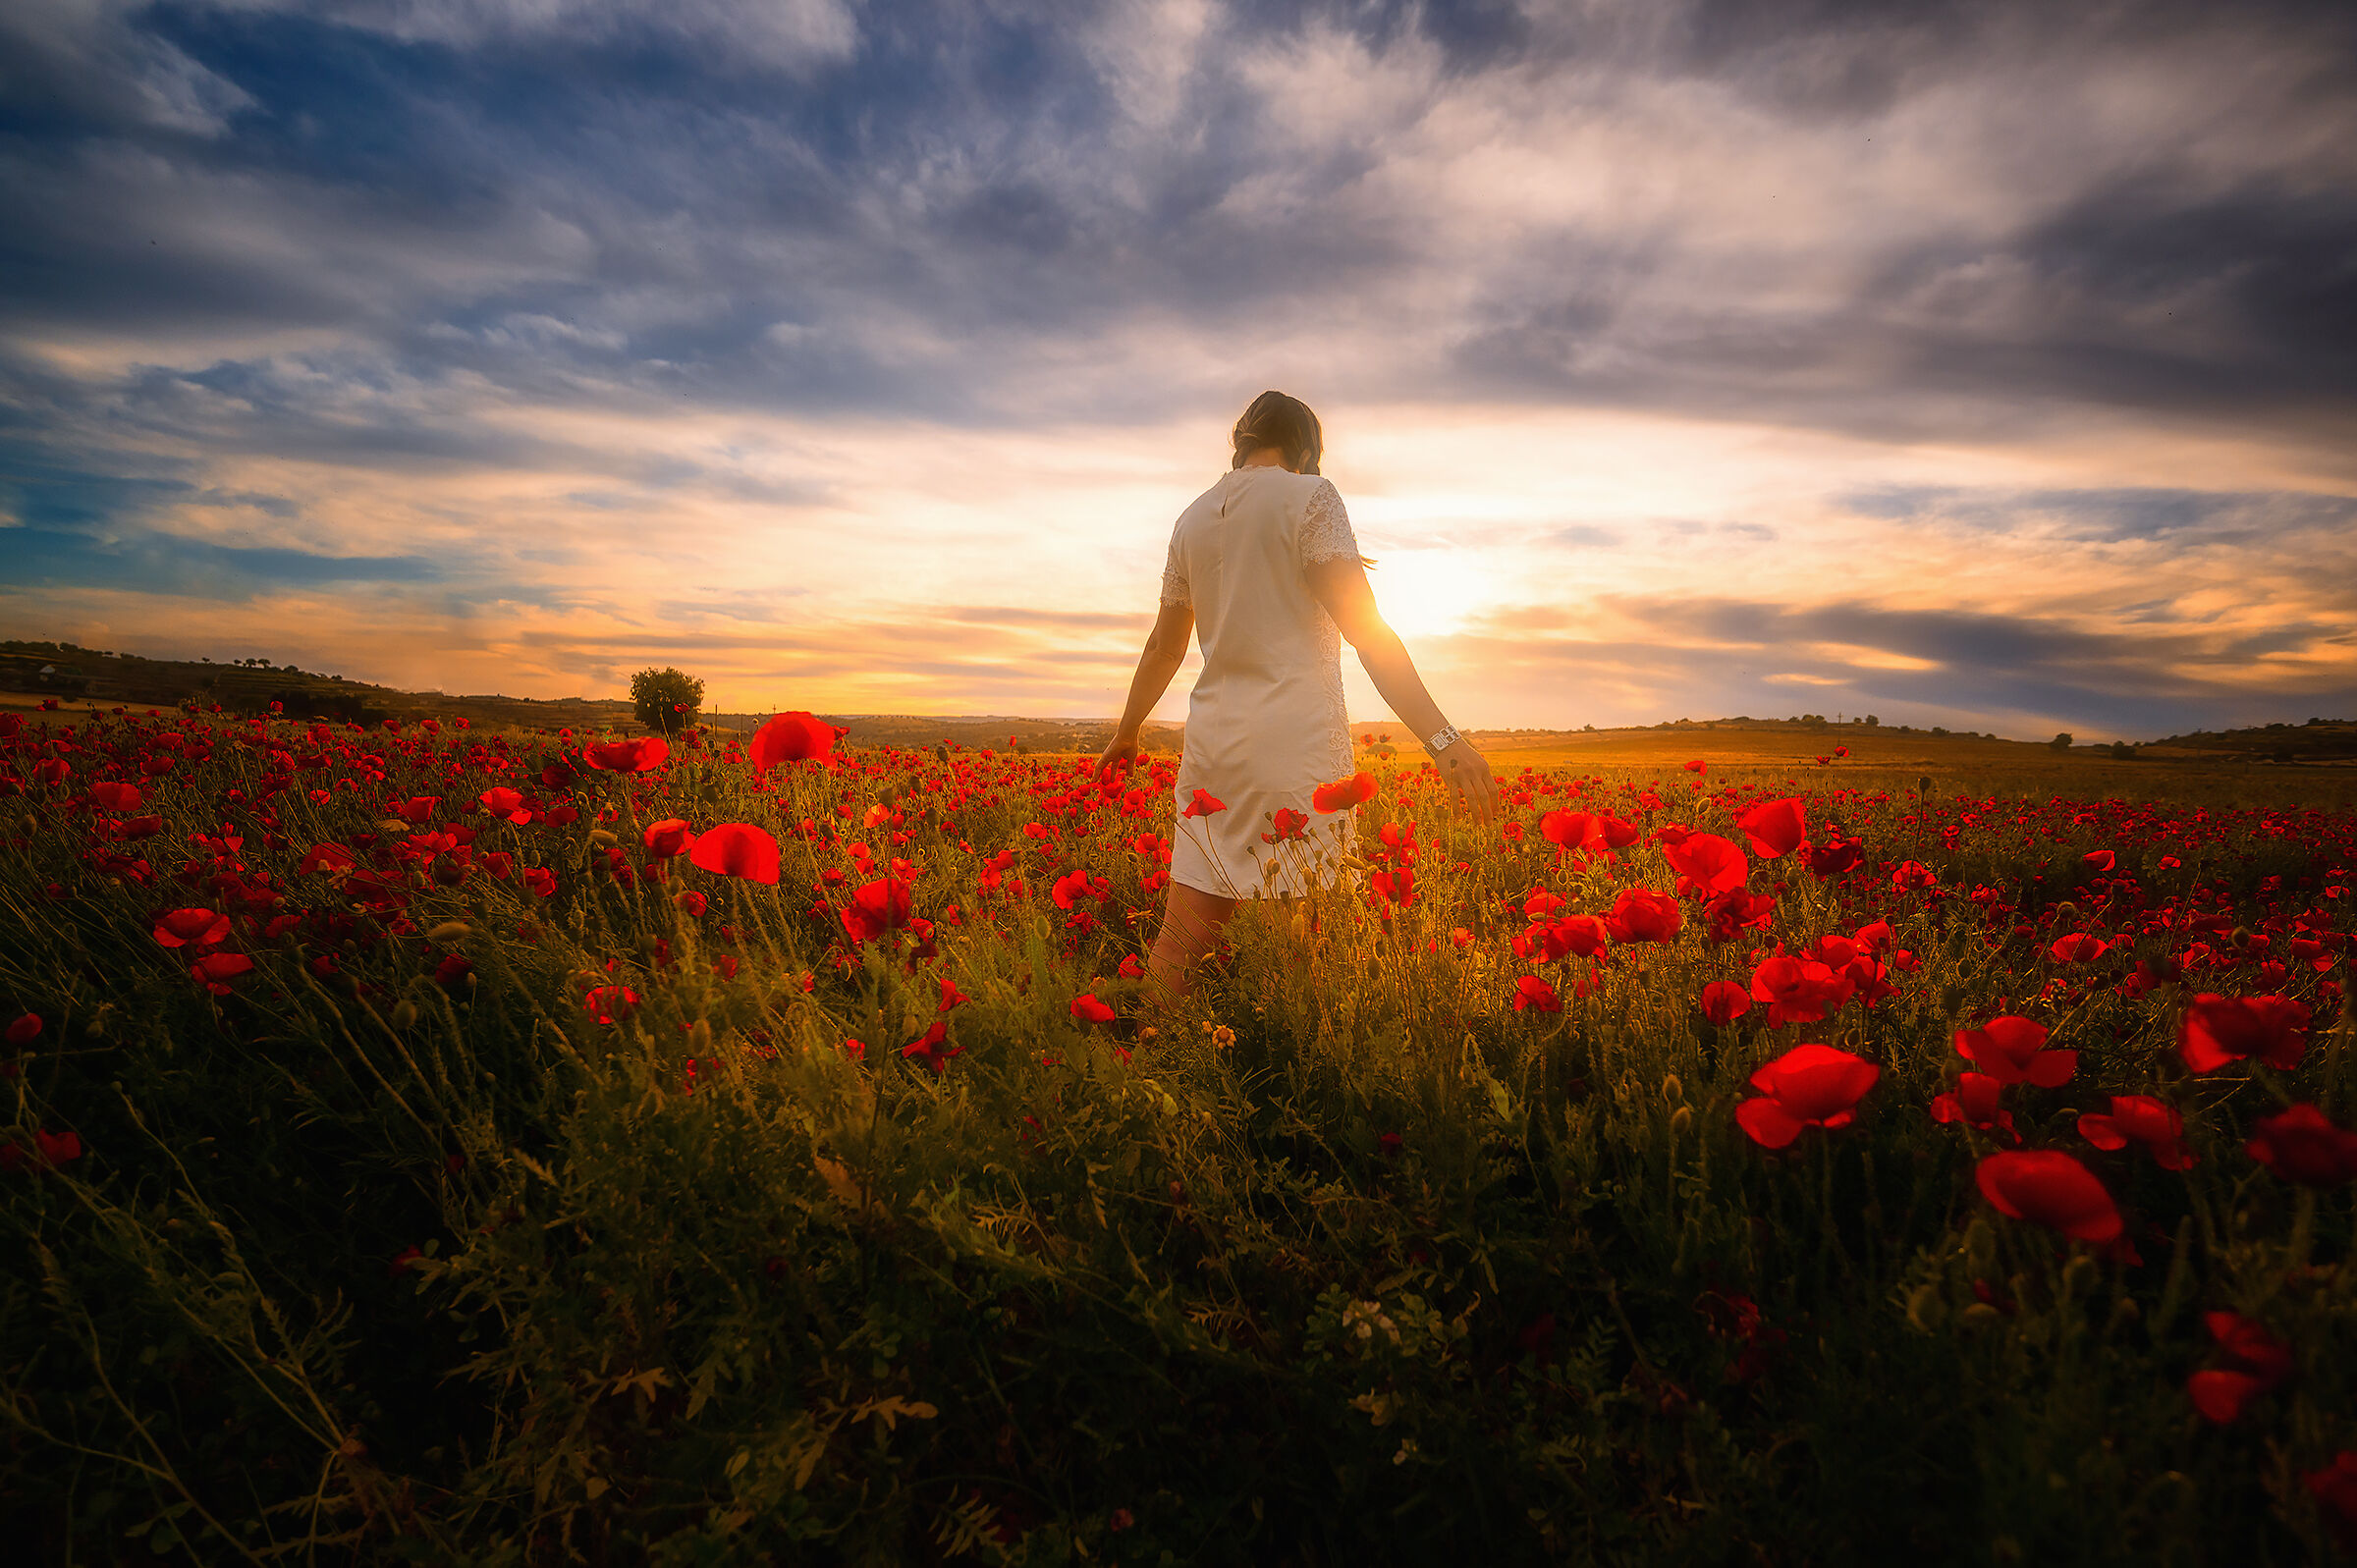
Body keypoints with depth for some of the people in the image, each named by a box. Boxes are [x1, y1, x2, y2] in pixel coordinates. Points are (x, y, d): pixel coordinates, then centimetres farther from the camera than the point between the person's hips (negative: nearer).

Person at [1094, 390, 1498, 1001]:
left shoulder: (1192, 519, 19)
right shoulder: (1310, 495, 0)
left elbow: (1163, 645, 24)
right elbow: (1365, 628, -10)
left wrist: (1127, 731, 36)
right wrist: (1443, 738, -13)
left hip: (1212, 741, 6)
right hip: (1295, 743, -6)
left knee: (1181, 937, 6)